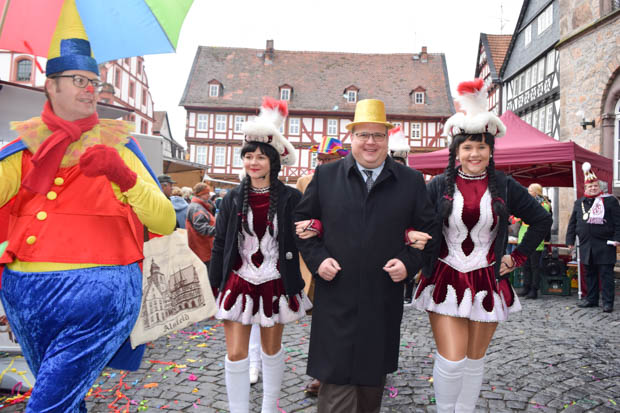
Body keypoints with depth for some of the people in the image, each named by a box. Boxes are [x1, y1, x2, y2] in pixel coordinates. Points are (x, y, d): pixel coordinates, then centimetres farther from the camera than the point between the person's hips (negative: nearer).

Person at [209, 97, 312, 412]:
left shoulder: (291, 198, -6)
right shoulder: (233, 199, -1)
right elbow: (219, 245, 3)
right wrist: (213, 286, 3)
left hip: (275, 285, -1)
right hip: (238, 283, 1)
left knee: (272, 350, 16)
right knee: (235, 355, 2)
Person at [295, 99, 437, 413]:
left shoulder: (411, 181, 3)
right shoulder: (326, 175, 2)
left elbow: (428, 230, 7)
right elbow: (302, 221, 7)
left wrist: (409, 262, -8)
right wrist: (317, 259, -6)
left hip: (384, 301, 2)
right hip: (336, 299, -1)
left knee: (374, 377, 18)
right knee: (336, 376, 0)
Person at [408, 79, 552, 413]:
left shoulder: (505, 187, 1)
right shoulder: (440, 185, -2)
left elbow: (541, 220, 11)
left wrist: (517, 258, 5)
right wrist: (411, 235, -19)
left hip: (487, 283, 2)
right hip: (445, 281, -2)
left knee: (474, 360, 12)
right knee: (451, 360, -7)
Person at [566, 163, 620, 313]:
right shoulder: (579, 203, 11)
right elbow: (572, 223, 14)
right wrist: (570, 240, 9)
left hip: (605, 245, -4)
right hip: (586, 245, 4)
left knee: (606, 274, -2)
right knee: (590, 274, 12)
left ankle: (608, 302, 5)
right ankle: (591, 299, 22)